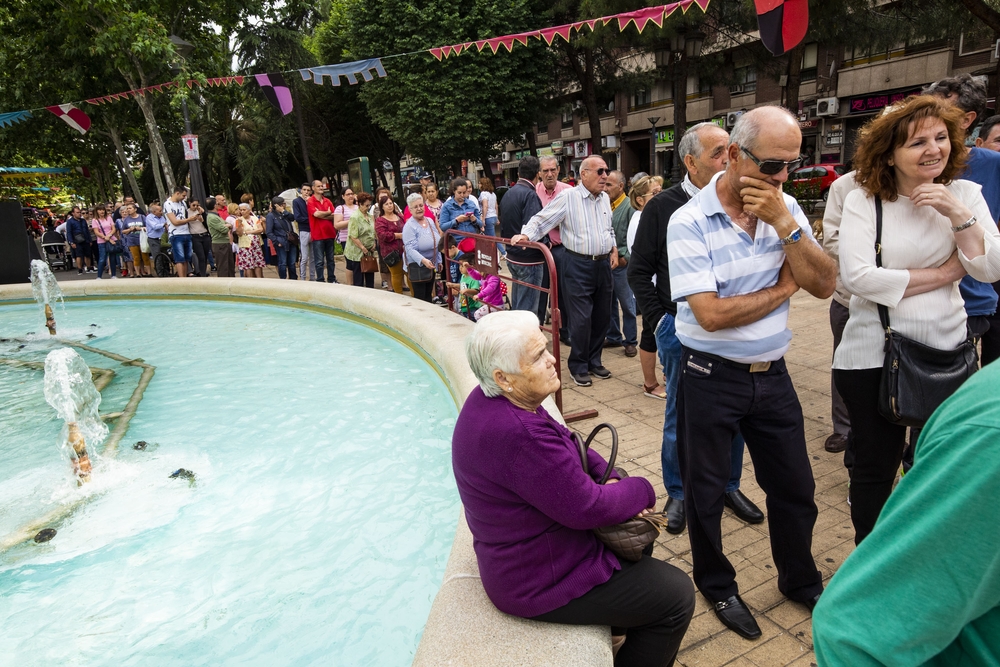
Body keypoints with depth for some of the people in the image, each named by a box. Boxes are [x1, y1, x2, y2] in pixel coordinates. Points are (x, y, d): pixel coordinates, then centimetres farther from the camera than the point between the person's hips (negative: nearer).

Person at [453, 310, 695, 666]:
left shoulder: (491, 400, -6)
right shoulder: (518, 435, -38)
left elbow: (565, 440, 6)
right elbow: (587, 508, -29)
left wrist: (609, 477, -8)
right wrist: (642, 490, -11)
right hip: (539, 580, -9)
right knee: (676, 596, 0)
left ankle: (621, 621, 45)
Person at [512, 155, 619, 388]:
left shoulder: (605, 198, 11)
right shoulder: (568, 197, -10)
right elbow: (542, 220, -11)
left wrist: (614, 248, 10)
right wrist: (526, 235, -27)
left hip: (603, 264, 7)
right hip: (579, 265, -7)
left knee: (602, 316, 12)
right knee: (581, 319, -4)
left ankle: (594, 361, 28)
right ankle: (579, 367, 13)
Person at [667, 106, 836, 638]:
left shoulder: (786, 208, 1)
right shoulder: (690, 222, -17)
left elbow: (824, 285, -6)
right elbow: (712, 314, -24)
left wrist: (785, 224, -18)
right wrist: (783, 287, -11)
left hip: (772, 373, 5)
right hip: (712, 378, -5)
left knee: (794, 487, 18)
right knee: (706, 490, 13)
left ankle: (800, 580, 44)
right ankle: (716, 584, 39)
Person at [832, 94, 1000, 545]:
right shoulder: (863, 201, -8)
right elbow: (857, 276, -21)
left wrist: (958, 215, -16)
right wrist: (942, 274, -12)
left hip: (947, 351, 4)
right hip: (874, 355, -3)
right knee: (875, 466, 10)